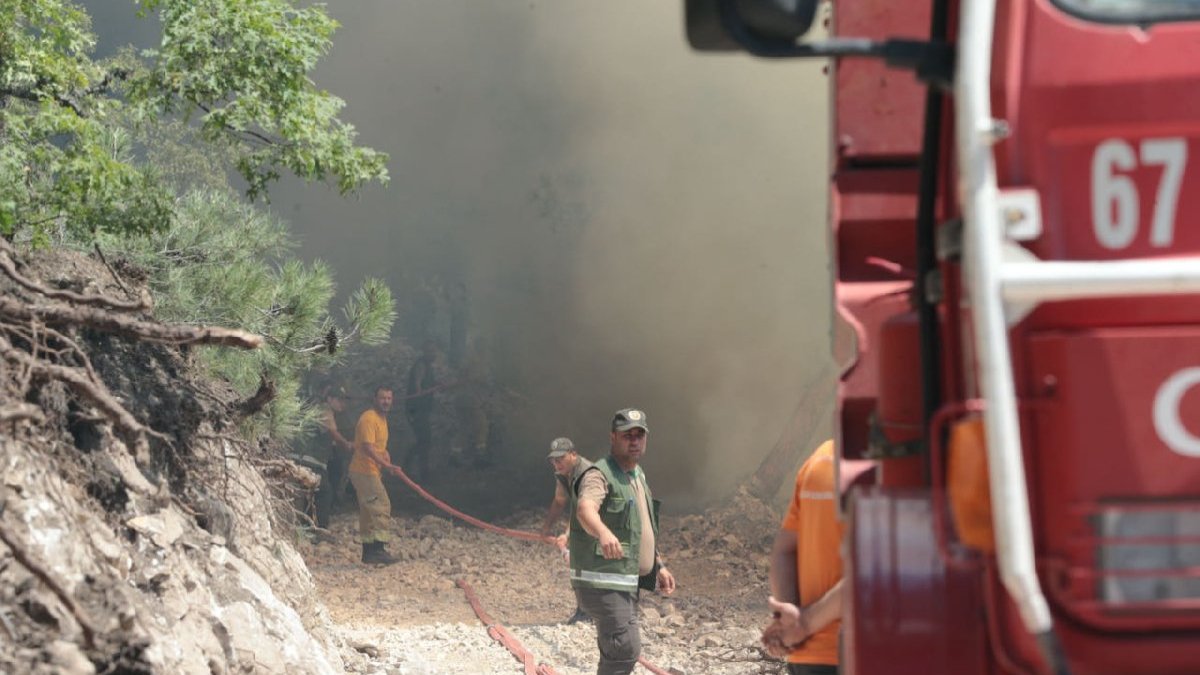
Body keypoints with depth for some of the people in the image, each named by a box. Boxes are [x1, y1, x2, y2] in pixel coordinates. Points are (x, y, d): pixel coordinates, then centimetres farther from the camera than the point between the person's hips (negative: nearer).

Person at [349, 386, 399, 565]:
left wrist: (386, 455, 7)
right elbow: (367, 447, -28)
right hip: (364, 471, -10)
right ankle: (378, 549, -20)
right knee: (381, 506, -15)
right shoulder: (369, 419, -16)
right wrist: (386, 464, -36)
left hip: (369, 471, 10)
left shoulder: (382, 419, 16)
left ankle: (368, 552, 18)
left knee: (368, 511, 13)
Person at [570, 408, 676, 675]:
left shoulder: (637, 475, 15)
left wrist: (659, 566, 23)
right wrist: (604, 533, -59)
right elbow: (585, 510, -39)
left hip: (627, 582, 10)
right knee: (626, 651, -17)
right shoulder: (599, 475, -16)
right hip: (602, 583, -10)